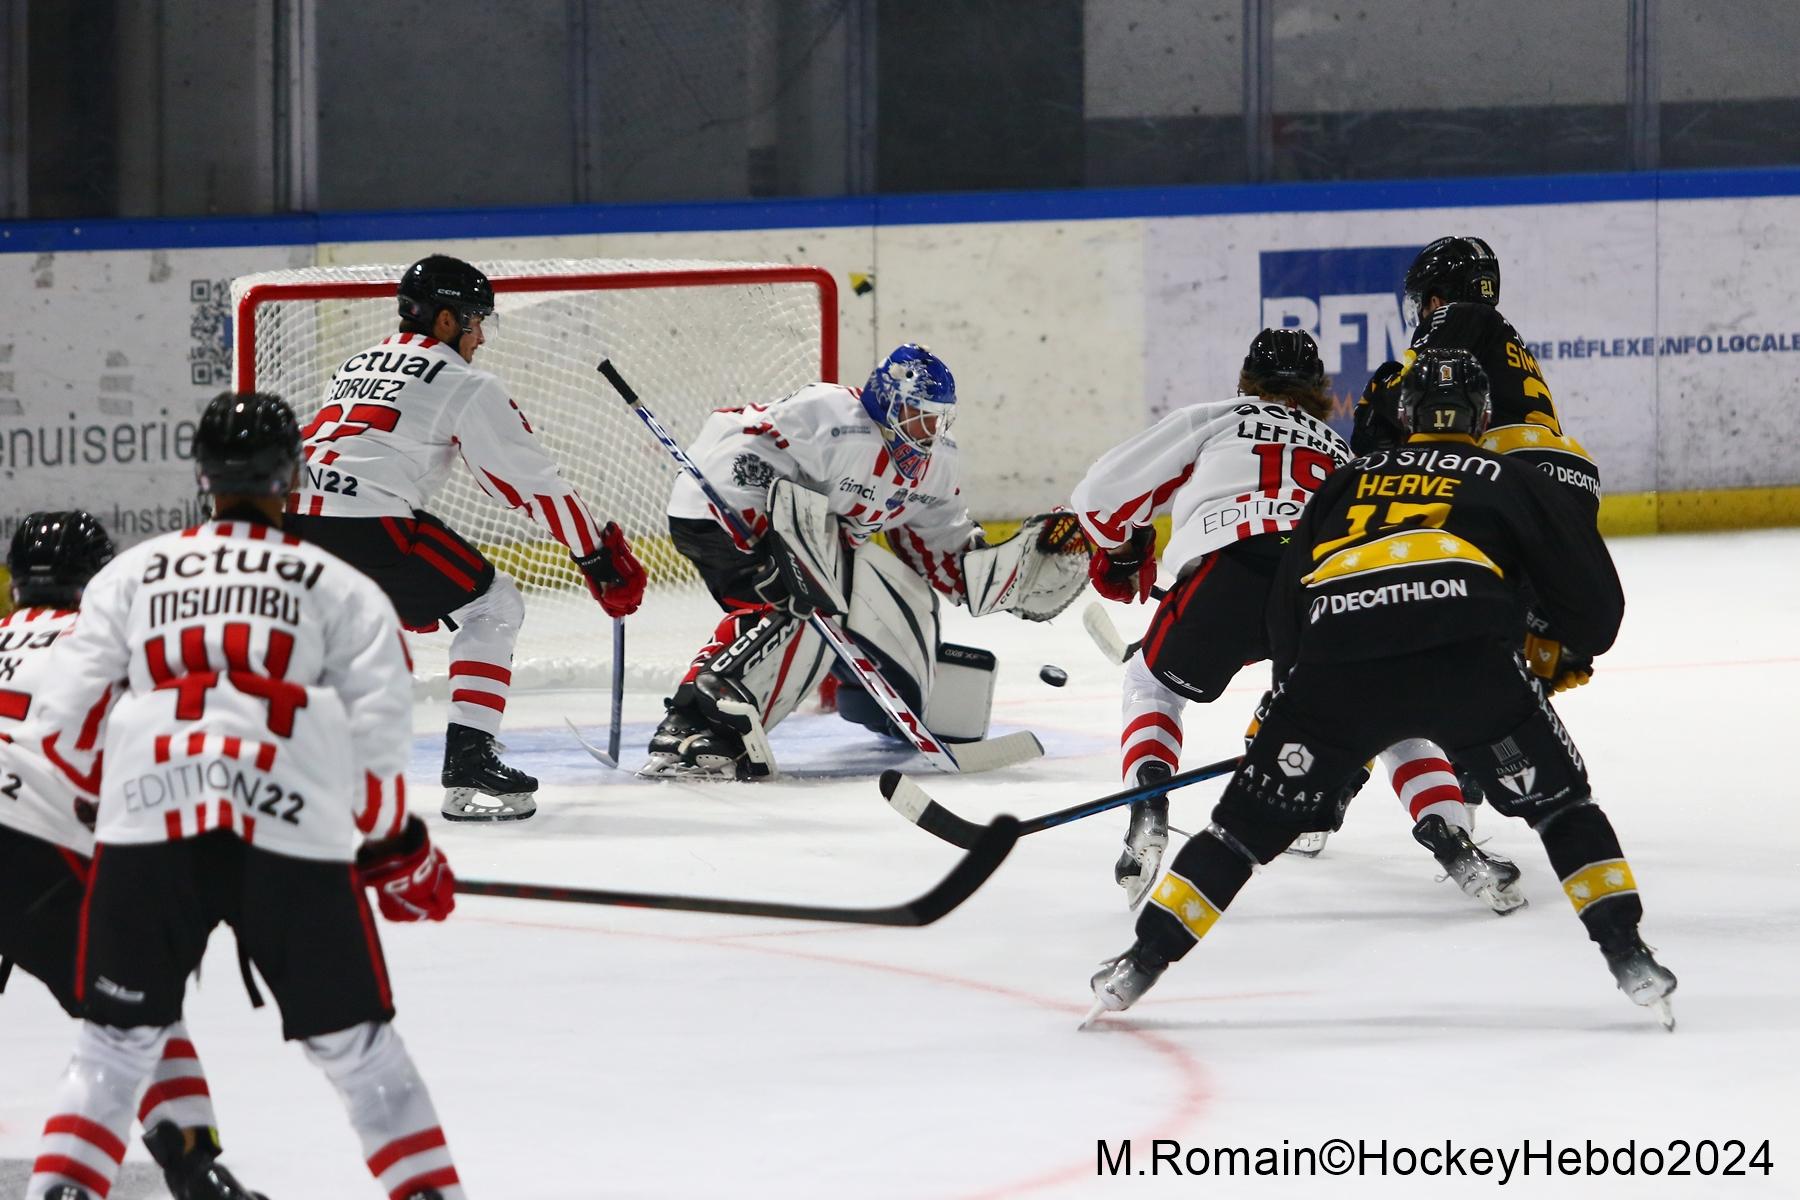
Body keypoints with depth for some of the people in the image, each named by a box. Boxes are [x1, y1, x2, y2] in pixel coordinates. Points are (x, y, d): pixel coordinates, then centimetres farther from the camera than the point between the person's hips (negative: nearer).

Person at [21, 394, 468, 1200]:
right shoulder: (340, 588, 15)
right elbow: (375, 747, 6)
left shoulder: (133, 573, 20)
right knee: (356, 1046, 11)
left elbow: (61, 728, 12)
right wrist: (401, 852, 24)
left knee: (117, 1044, 15)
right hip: (291, 831, -1)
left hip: (145, 832, 1)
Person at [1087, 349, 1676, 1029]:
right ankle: (1626, 957, 5)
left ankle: (1142, 964, 10)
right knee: (1560, 801, 16)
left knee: (1252, 819, 14)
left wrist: (1293, 690, 40)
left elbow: (1285, 613, 27)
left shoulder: (1348, 483, 33)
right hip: (1466, 659, -2)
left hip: (1335, 662, 2)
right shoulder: (1512, 481, 26)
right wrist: (1566, 654, 45)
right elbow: (1595, 604, 24)